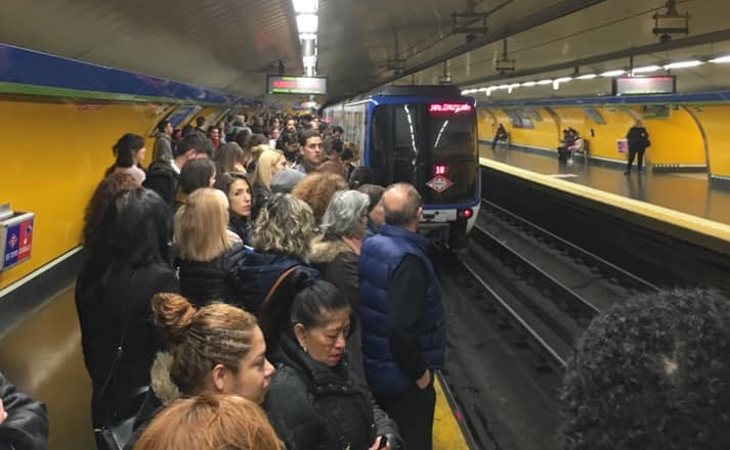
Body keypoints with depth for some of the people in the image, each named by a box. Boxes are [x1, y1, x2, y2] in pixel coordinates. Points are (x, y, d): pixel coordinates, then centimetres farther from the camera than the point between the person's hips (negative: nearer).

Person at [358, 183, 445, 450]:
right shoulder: (408, 259, -26)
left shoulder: (370, 245, -1)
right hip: (402, 376, -8)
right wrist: (420, 372, -15)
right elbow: (402, 330, -30)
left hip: (374, 367, 8)